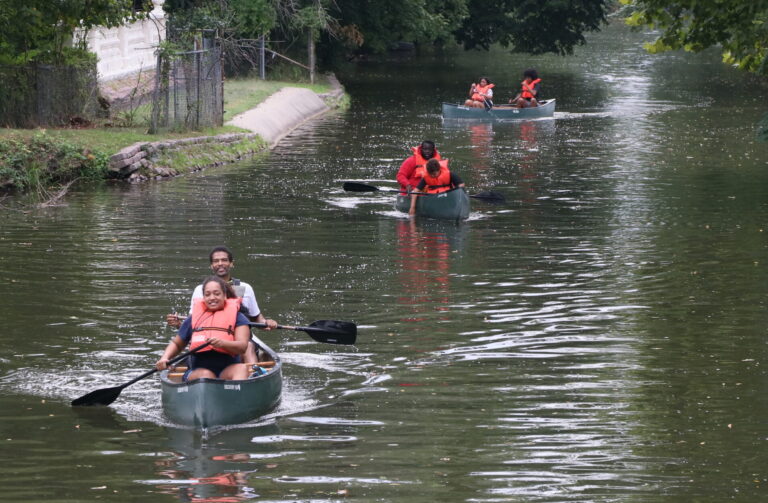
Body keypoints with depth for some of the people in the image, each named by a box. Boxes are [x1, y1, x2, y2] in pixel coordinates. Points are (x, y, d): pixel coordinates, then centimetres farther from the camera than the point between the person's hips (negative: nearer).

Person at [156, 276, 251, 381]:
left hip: (227, 372, -2)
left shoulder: (237, 317, 9)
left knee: (242, 368, -33)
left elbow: (242, 346, -6)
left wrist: (222, 343, -27)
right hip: (197, 371, 2)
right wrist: (164, 358, 4)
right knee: (206, 374, -32)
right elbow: (176, 344, 25)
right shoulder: (193, 319, 14)